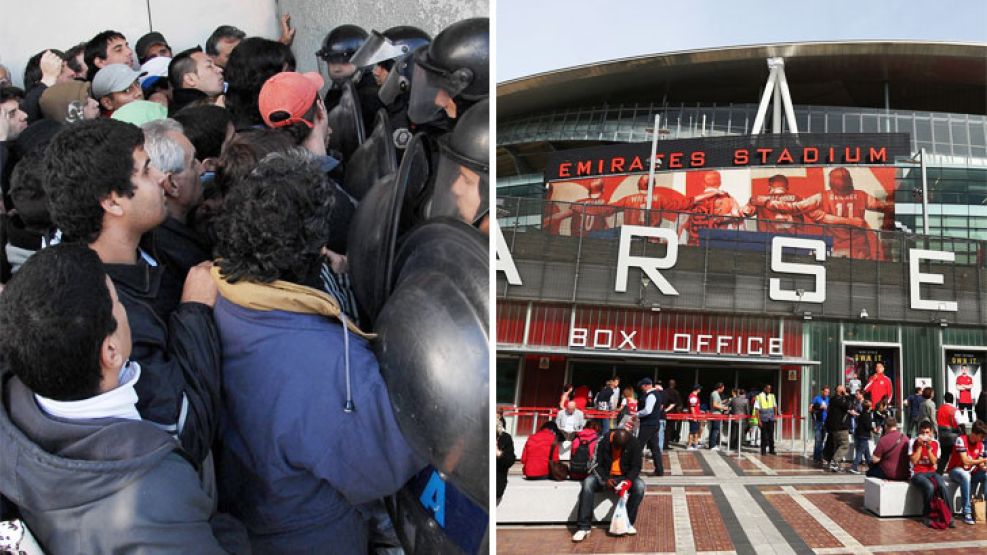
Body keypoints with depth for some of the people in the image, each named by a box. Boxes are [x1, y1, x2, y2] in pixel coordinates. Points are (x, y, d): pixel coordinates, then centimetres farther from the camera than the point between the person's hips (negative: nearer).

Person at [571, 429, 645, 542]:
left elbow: (636, 466, -9)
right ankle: (583, 527, -29)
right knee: (587, 483, -31)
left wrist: (628, 481, -28)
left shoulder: (634, 443, -10)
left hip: (625, 477, 1)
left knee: (639, 485, -31)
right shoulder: (603, 441, -13)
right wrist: (605, 480, -28)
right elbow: (597, 465, -10)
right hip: (604, 476, -1)